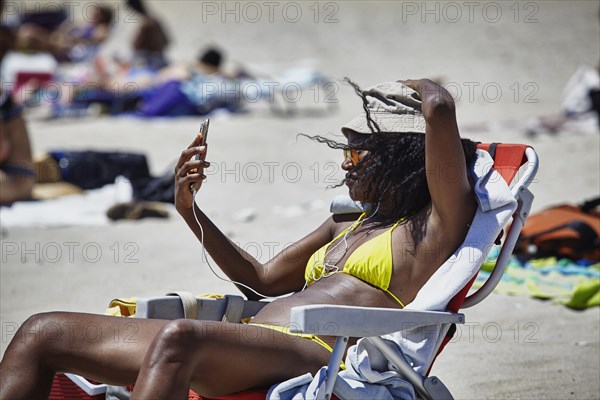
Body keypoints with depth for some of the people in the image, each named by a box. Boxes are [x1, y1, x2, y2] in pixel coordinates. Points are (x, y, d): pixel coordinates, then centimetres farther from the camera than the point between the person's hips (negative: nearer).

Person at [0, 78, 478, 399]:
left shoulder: (436, 226, 5)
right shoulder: (347, 225, 31)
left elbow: (439, 107, -8)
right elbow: (262, 280, 39)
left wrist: (414, 89, 16)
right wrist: (190, 210, 28)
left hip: (309, 356, -9)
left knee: (178, 338, -42)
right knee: (41, 334, -3)